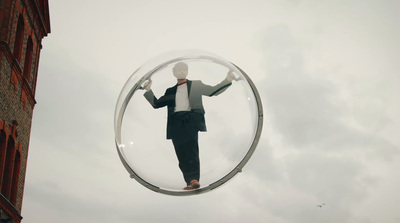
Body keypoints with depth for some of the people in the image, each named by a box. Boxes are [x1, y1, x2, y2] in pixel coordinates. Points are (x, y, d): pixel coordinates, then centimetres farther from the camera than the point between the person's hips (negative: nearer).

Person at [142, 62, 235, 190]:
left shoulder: (195, 85, 18)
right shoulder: (170, 91, 24)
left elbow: (213, 91, 12)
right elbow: (156, 104, 24)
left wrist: (227, 81, 2)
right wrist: (148, 90, 14)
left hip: (190, 119, -3)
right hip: (176, 123, 3)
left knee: (191, 150, -17)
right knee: (181, 153, -4)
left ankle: (194, 179, -22)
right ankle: (189, 182, -4)